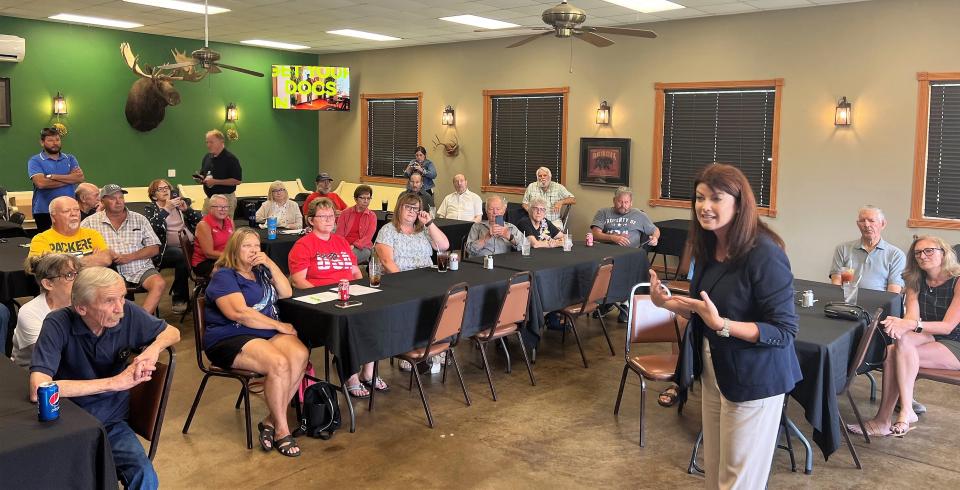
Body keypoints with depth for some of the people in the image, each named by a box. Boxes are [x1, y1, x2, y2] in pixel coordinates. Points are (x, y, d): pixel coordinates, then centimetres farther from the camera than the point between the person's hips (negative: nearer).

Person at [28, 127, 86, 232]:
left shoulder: (70, 158, 13)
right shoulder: (35, 161, 3)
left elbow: (80, 177, -5)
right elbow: (41, 183, -14)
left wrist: (52, 176, -12)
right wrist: (70, 178, -7)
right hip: (45, 212, -3)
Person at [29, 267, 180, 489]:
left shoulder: (128, 313, -9)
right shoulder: (58, 324, -18)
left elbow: (172, 332, 10)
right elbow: (38, 390, -30)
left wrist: (154, 348, -14)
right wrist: (114, 382, -27)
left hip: (113, 423, 2)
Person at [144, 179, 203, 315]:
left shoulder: (179, 203, 22)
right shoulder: (150, 209, 12)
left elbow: (200, 220, 11)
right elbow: (151, 226, -11)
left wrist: (186, 209, -4)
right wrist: (166, 209, -18)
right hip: (166, 249, -4)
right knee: (182, 255, -35)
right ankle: (180, 298, -20)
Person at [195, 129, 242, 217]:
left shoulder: (230, 158, -11)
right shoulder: (207, 157, 12)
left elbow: (237, 180, -16)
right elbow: (202, 175, 24)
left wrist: (215, 181, -18)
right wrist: (200, 179, -2)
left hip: (226, 198, -7)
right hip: (209, 198, 7)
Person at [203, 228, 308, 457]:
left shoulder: (260, 271, 22)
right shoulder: (224, 276, 0)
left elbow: (286, 293, 11)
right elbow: (239, 313, -14)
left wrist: (271, 264, 0)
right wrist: (279, 326, -11)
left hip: (268, 333, 6)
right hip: (231, 339, -6)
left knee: (299, 355, -26)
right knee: (278, 363, -33)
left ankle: (271, 421, -17)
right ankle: (281, 429, -16)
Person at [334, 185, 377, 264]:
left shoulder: (372, 216, 8)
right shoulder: (345, 213, 12)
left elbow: (368, 237, -1)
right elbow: (339, 233, 6)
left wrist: (354, 246, -18)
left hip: (362, 247, -1)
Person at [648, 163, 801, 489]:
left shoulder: (764, 254, -24)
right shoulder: (709, 248, 1)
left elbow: (784, 331, -23)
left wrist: (722, 325, -34)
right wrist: (668, 303, -5)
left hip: (754, 379, -7)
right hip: (714, 370, 8)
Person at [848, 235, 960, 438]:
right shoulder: (916, 281, 8)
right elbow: (912, 317, -7)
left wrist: (910, 324, -34)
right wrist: (900, 325, -32)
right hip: (929, 337, 5)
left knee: (894, 353, -29)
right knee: (901, 337, -29)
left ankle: (887, 419, -28)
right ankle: (906, 410, -31)